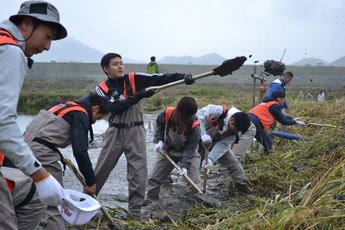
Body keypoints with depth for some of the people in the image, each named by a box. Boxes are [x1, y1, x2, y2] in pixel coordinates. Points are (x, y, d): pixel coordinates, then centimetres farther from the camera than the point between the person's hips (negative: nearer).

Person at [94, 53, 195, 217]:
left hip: (135, 131, 0)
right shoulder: (102, 88, -4)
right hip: (115, 132, 0)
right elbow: (114, 108, -19)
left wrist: (183, 77, -28)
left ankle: (135, 208, 12)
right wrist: (138, 96, -28)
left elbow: (160, 79, -13)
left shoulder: (134, 79, -3)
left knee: (138, 170, -1)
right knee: (102, 168, 9)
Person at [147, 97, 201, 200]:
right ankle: (151, 198, 26)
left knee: (194, 181, -10)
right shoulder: (167, 113, -27)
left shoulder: (195, 126, -32)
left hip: (188, 153, -2)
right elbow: (159, 124, -1)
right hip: (168, 150, 2)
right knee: (155, 177, 7)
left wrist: (185, 166, -34)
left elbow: (190, 148, -26)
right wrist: (159, 140, -11)